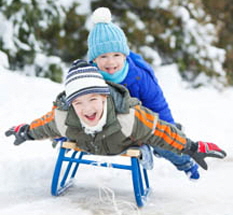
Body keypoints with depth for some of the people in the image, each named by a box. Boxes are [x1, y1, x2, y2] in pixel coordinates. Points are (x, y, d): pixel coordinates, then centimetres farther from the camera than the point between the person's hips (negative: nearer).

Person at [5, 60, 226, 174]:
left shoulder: (131, 117, -51)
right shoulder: (62, 118, -42)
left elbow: (163, 132, -35)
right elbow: (43, 125, -17)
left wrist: (192, 148, -29)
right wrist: (26, 132, 2)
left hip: (129, 141, -2)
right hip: (85, 144, 3)